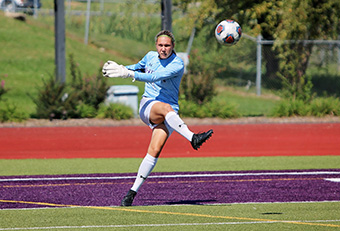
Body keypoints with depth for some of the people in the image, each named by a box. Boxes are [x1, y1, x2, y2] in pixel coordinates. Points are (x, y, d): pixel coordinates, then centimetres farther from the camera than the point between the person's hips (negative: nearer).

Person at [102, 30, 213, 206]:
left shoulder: (177, 65, -10)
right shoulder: (150, 56, 8)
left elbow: (154, 77, -24)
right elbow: (139, 67, 32)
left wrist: (129, 73, -29)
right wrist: (121, 68, 17)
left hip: (169, 112, -2)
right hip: (148, 105, 2)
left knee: (155, 151, -19)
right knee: (166, 108, -36)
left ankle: (133, 192, -13)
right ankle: (193, 138, -53)